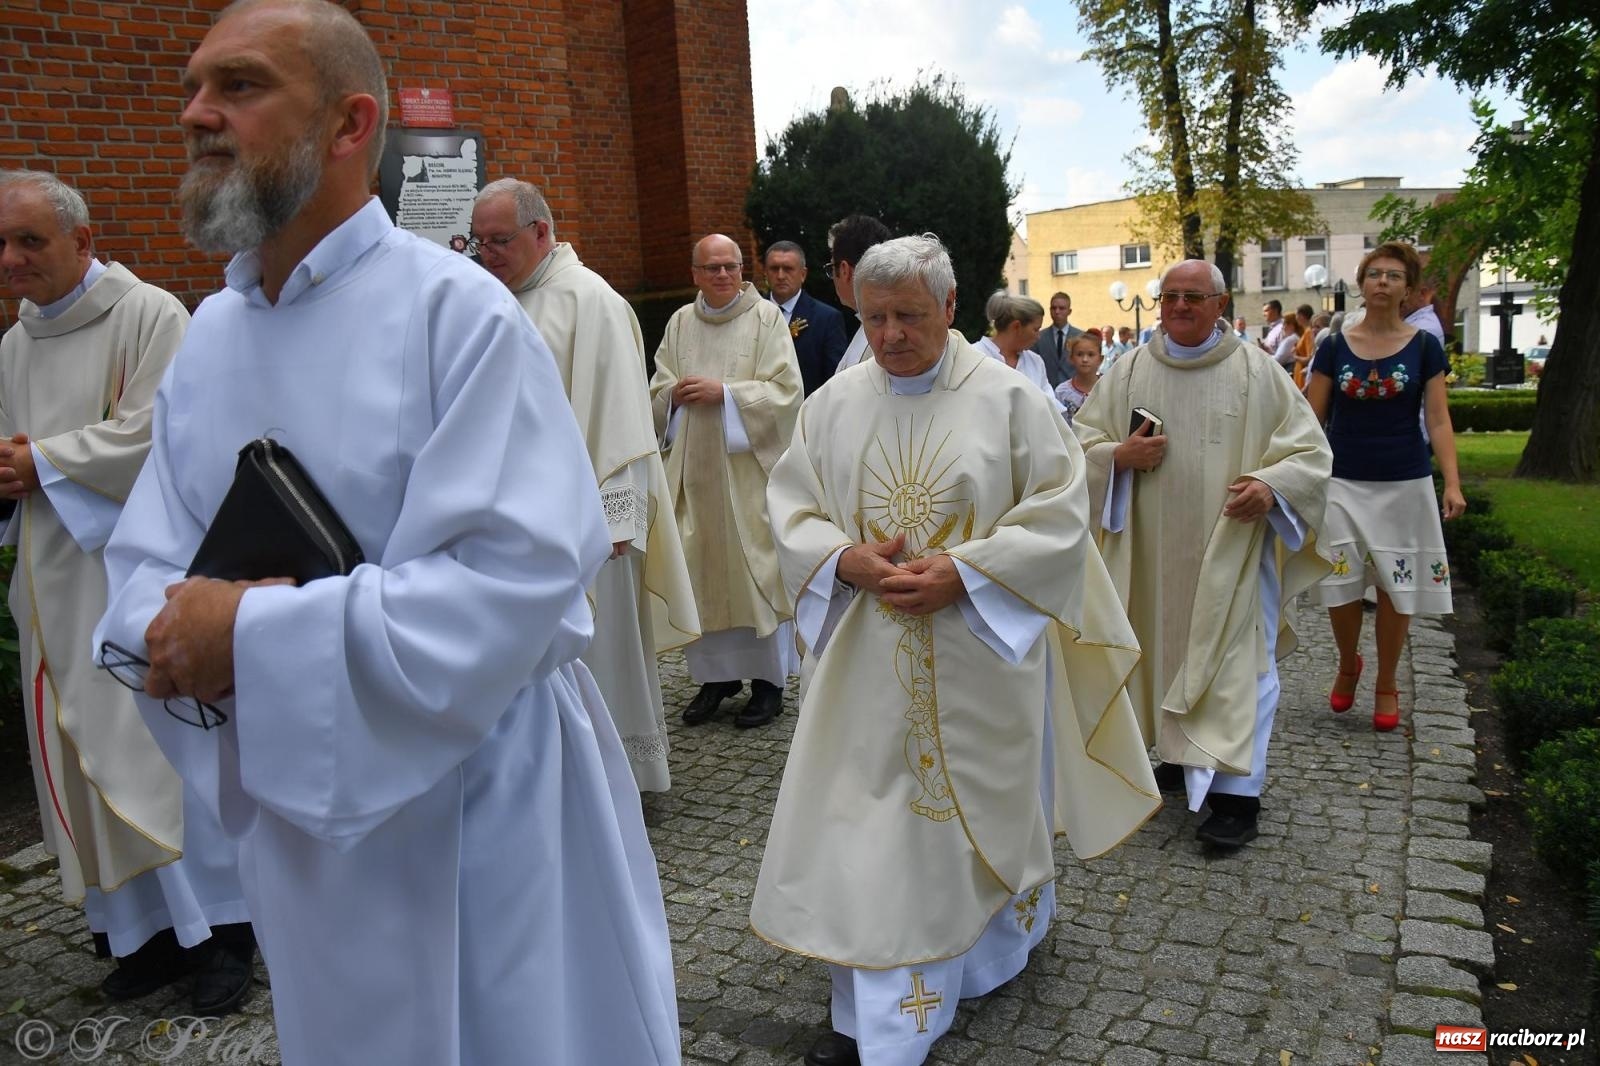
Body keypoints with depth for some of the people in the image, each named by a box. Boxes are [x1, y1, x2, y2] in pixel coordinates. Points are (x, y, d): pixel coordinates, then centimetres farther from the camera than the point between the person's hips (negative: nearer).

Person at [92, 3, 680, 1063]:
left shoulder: (457, 309, -17)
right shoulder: (209, 333, 4)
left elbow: (521, 575, -26)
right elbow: (143, 568, 5)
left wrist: (256, 634, -24)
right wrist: (185, 633, -18)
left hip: (478, 797, -6)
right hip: (297, 803, 6)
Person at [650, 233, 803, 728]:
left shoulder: (766, 317, -1)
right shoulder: (680, 323, 10)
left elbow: (786, 390, -8)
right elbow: (659, 393, 12)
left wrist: (724, 392, -15)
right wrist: (675, 393, -10)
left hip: (749, 467, -4)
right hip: (693, 467, 4)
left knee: (756, 569, 0)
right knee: (700, 571, 6)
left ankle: (769, 679, 13)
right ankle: (716, 674, 19)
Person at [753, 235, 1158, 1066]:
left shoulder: (1008, 398, -7)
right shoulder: (833, 403, 1)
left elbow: (1060, 513, -8)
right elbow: (790, 509, 4)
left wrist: (963, 573, -19)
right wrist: (847, 560, -16)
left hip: (980, 651, -2)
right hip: (867, 656, 2)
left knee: (979, 803, 15)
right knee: (867, 820, 5)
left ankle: (1003, 940, 45)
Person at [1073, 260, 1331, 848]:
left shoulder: (1258, 372, -1)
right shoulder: (1129, 370, 5)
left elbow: (1310, 449, 0)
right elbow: (1082, 439, 9)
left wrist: (1271, 484, -20)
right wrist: (1119, 456, -13)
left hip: (1230, 549, -3)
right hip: (1152, 550, 3)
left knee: (1233, 662, -3)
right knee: (1166, 647, 13)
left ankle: (1235, 791, 3)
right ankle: (1183, 753, 33)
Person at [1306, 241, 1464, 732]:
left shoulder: (1424, 347, 1)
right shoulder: (1335, 346, 2)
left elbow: (1438, 421, -1)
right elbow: (1311, 420, 3)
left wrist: (1452, 483, -11)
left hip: (1404, 484, 0)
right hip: (1343, 482, 0)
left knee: (1396, 587, 5)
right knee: (1340, 585, 1)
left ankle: (1386, 685, 22)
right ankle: (1347, 665, 28)